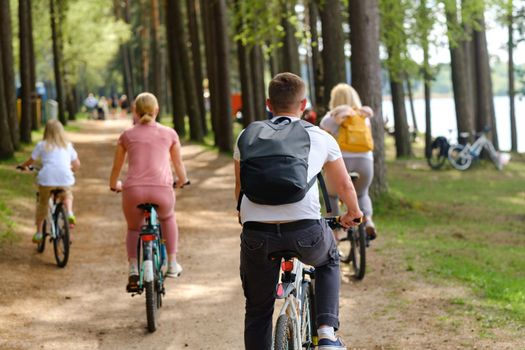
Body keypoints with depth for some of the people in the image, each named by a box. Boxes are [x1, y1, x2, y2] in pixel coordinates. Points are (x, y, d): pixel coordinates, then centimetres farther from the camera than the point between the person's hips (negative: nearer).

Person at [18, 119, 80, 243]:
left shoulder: (42, 145, 12)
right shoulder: (68, 146, 19)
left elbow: (31, 161, 19)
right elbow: (77, 164, 21)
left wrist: (22, 165, 40)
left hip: (47, 178, -1)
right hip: (65, 179, 1)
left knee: (42, 204, 18)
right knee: (67, 196, 31)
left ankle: (39, 232, 19)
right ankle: (69, 213, 1)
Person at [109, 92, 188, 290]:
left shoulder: (127, 135, 16)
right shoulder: (169, 134, 16)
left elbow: (116, 168, 24)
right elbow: (179, 165, 26)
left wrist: (114, 185, 45)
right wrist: (182, 181, 47)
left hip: (134, 190, 0)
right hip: (162, 189, 0)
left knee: (133, 228, 27)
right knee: (168, 217, 34)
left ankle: (133, 272, 9)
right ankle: (172, 264, 31)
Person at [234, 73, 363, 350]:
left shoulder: (247, 136, 18)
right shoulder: (320, 138, 15)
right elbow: (344, 186, 28)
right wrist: (353, 212, 49)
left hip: (257, 233, 1)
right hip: (306, 231, 0)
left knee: (258, 311, 20)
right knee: (328, 263, 34)